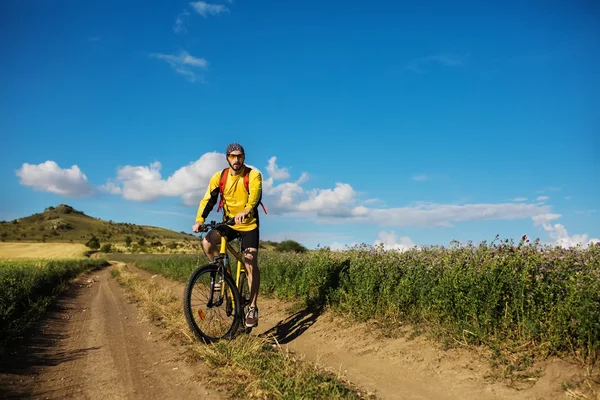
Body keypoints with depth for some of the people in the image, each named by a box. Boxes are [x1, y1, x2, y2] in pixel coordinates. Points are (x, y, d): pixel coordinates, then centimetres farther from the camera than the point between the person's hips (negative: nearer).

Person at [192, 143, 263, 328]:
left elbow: (255, 196, -31)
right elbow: (208, 199, -13)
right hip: (228, 223, 3)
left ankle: (252, 307, 2)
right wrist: (199, 220, -30)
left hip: (249, 225, -3)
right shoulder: (219, 177, -5)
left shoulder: (253, 175, -14)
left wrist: (246, 211, -52)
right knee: (207, 243, -22)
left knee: (251, 265, -10)